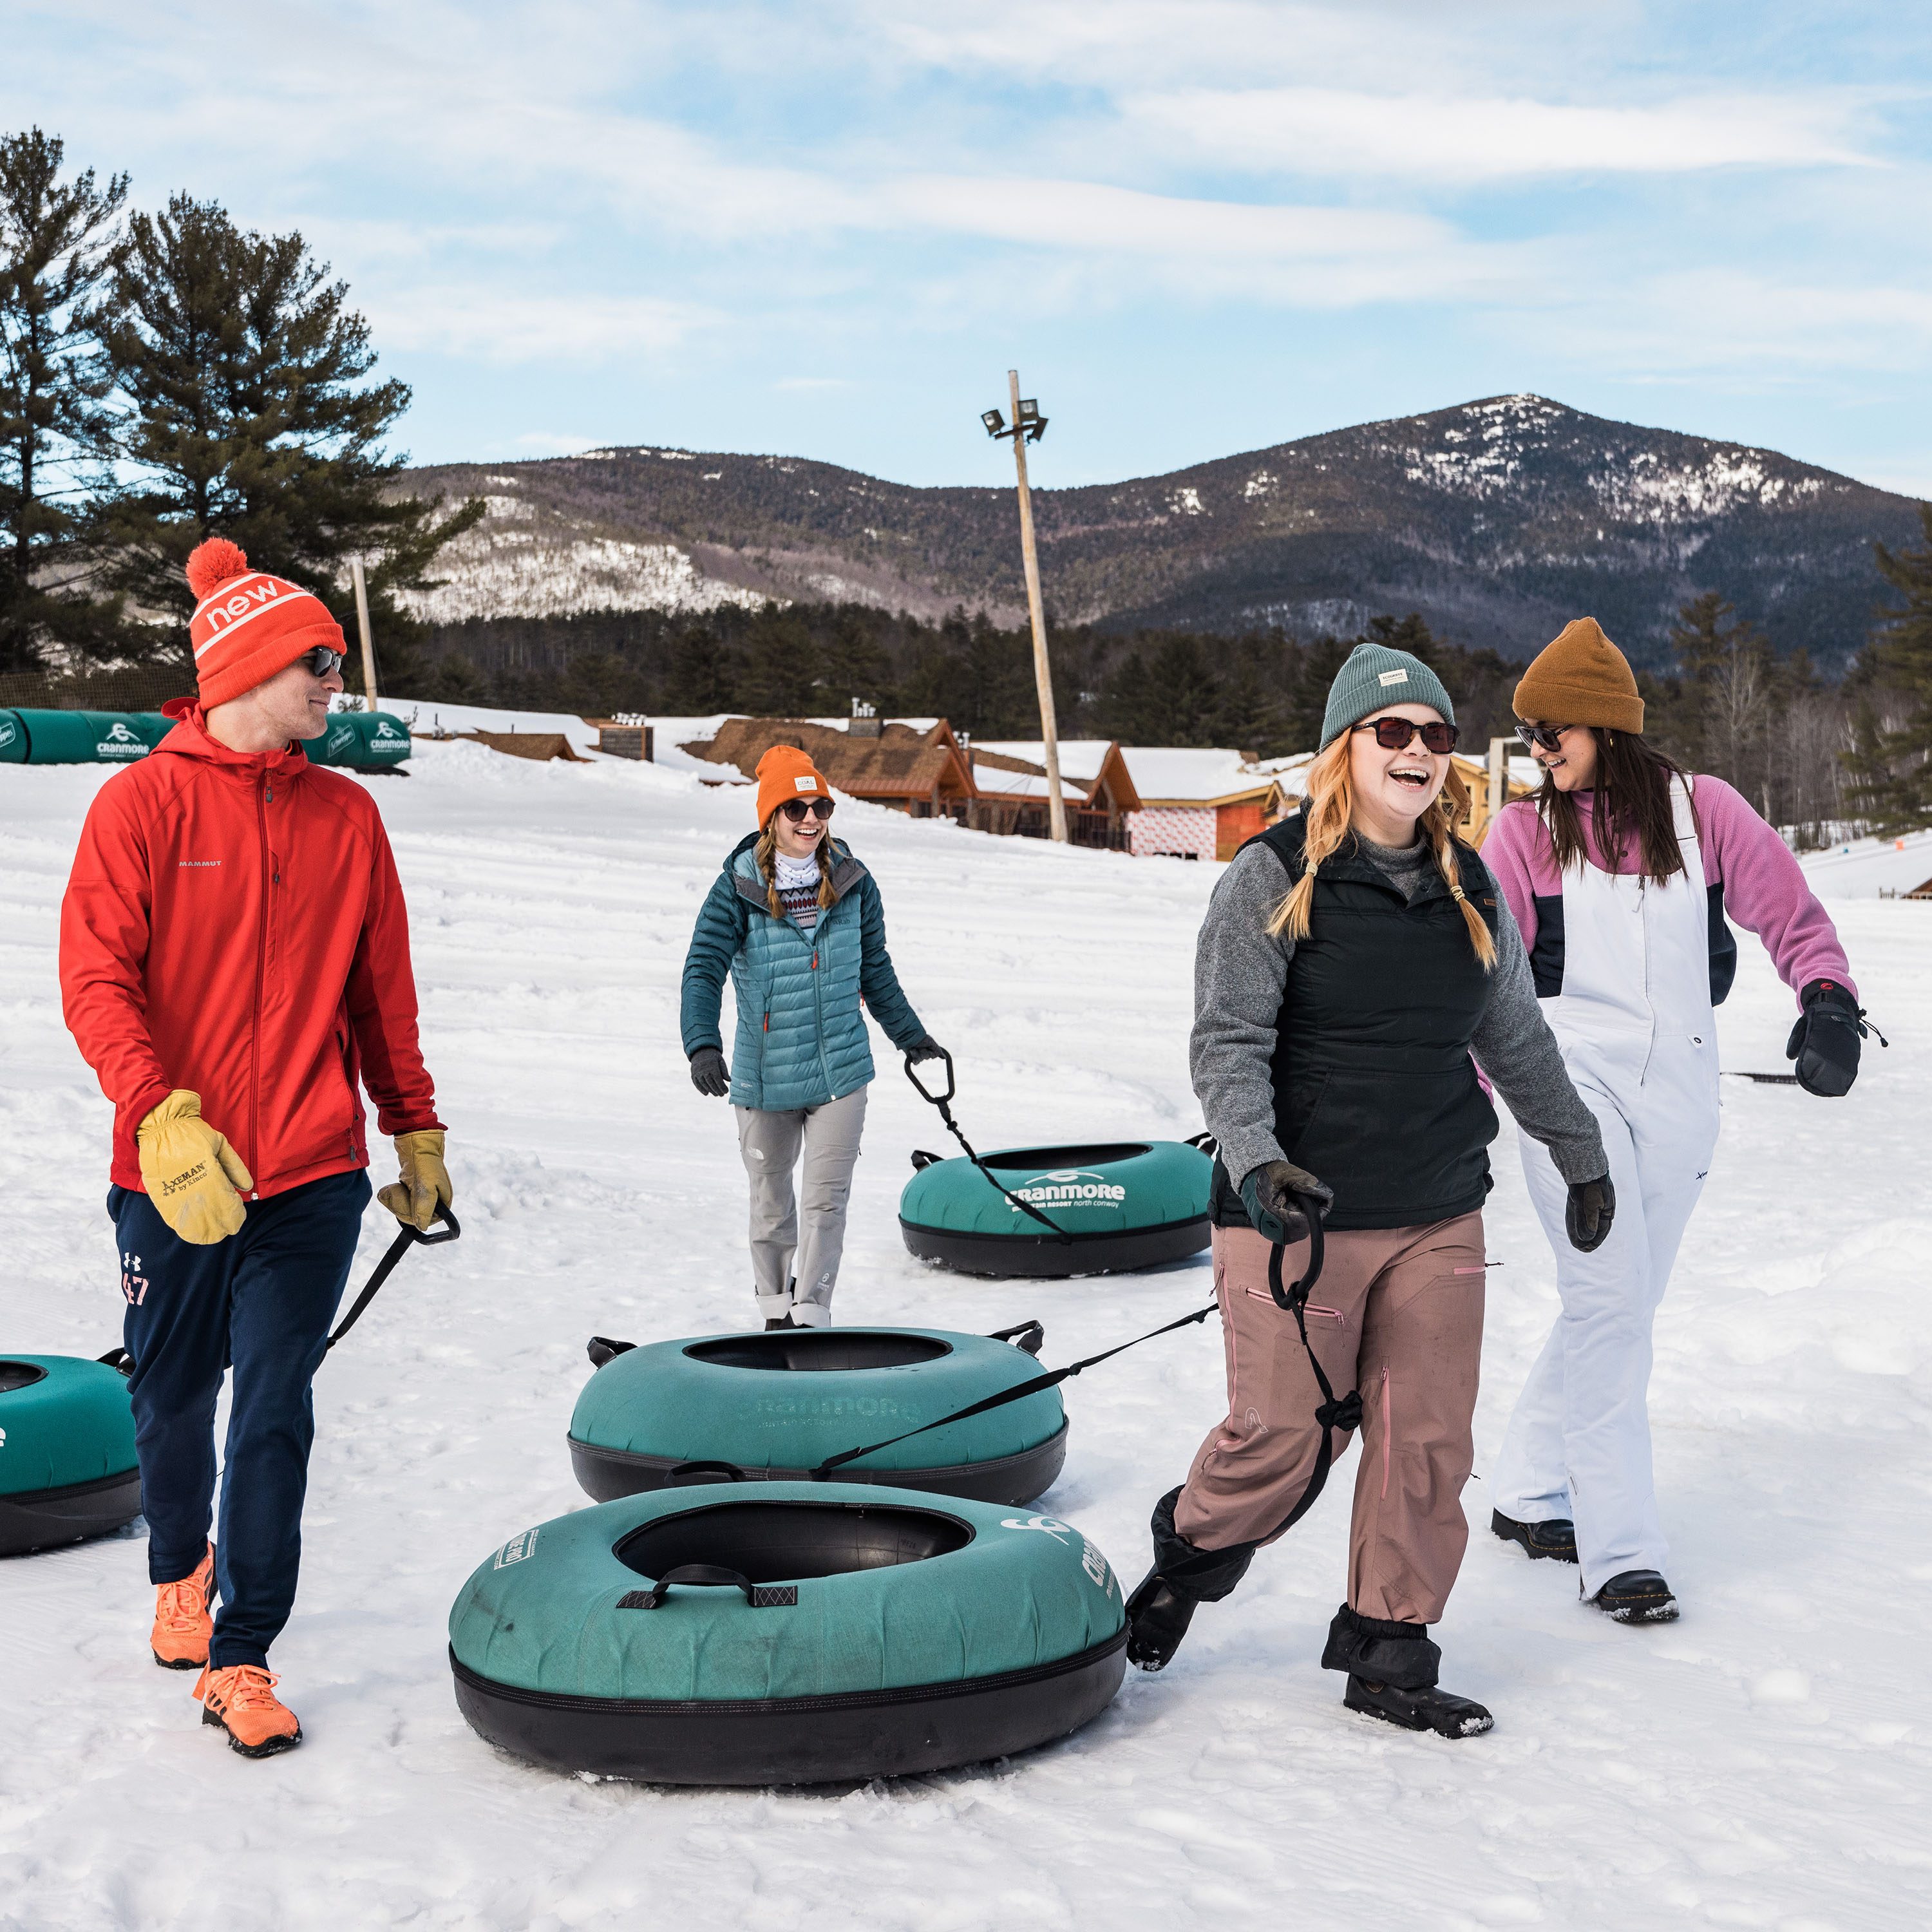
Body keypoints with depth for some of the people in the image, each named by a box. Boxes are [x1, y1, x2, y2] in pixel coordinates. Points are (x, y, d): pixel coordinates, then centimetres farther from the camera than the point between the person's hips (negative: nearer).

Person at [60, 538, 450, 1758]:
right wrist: (164, 1116, -24)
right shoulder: (143, 804, -5)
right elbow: (96, 979, -11)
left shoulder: (347, 816, 6)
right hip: (173, 1176, -1)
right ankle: (182, 1569, 43)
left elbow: (382, 992, 13)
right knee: (174, 1399, 15)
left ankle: (241, 1659, 6)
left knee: (275, 1410, -4)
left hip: (312, 1176, 1)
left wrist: (417, 1130, 16)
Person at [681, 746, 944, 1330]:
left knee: (826, 1198, -4)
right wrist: (703, 1045, -31)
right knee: (771, 1201, 14)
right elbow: (704, 969, -16)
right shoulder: (738, 888, -8)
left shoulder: (854, 884, 0)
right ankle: (776, 1311, 32)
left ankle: (811, 1316, 4)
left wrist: (911, 1036, 21)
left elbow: (876, 972, 13)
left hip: (841, 1070, 1)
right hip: (763, 1077, -1)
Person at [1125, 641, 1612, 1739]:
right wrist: (1255, 1162, -26)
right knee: (1286, 1434, -2)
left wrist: (1582, 1157, 30)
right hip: (1299, 1213, -5)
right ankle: (1185, 1565, 28)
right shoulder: (1276, 879, -6)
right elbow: (1227, 1042, -11)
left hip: (1441, 1218, 5)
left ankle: (1390, 1652, 20)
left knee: (1428, 1440, 4)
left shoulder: (1471, 890, 10)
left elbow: (1519, 1042, 22)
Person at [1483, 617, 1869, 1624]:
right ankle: (1618, 1545, -7)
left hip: (1679, 1090, 3)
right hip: (1573, 1079, -2)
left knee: (1622, 1306, 9)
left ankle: (1529, 1493, 26)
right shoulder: (1524, 832, 3)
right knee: (1609, 1298, -12)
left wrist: (1829, 1003, -15)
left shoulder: (1703, 811, 4)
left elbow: (1790, 913, 3)